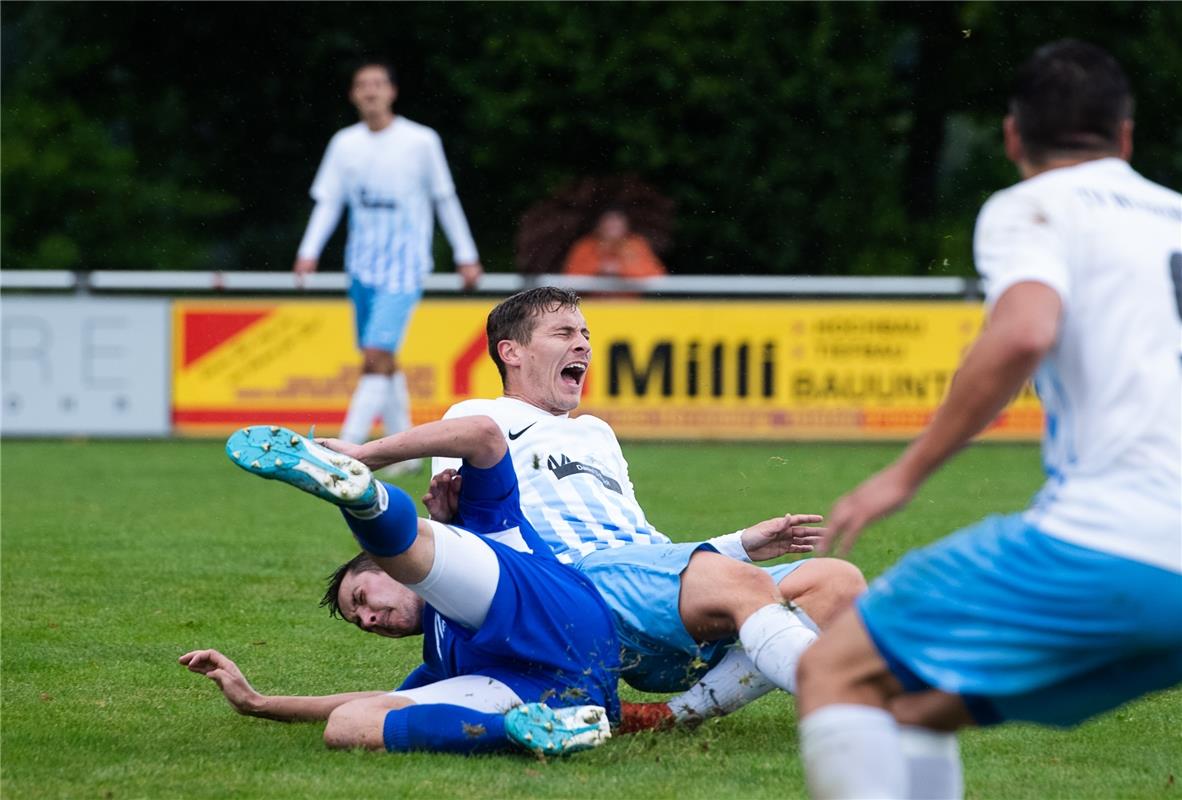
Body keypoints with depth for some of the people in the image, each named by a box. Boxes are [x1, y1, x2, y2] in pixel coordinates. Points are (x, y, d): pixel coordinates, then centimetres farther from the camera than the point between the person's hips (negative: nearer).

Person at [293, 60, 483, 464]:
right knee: (382, 361, 10)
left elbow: (445, 200, 5)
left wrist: (466, 257, 7)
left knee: (377, 356, -17)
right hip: (363, 265, 5)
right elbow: (328, 203, 6)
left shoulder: (421, 141, -3)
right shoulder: (344, 143, 6)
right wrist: (309, 252, -8)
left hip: (404, 267, -5)